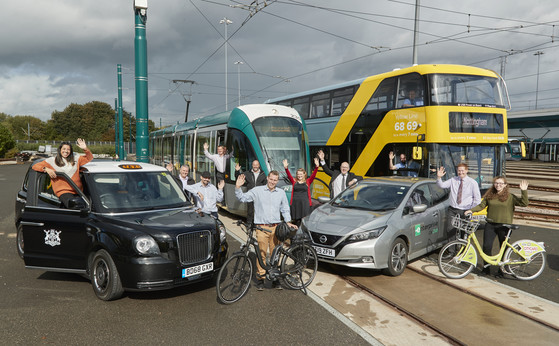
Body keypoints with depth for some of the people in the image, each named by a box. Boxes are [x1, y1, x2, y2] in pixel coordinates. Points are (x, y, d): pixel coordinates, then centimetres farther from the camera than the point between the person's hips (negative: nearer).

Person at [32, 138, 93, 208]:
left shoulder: (76, 158, 21)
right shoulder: (52, 160, 15)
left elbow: (89, 158, 27)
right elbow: (35, 166, 16)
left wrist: (85, 149, 9)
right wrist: (46, 169, -3)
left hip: (78, 192, 3)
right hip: (63, 191, -3)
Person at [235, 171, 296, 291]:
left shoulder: (281, 193, 13)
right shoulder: (257, 191, 3)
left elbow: (285, 209, 20)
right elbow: (242, 198, 3)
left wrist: (288, 222, 8)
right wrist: (238, 187, -13)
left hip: (276, 227, 3)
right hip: (262, 228, -2)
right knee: (261, 253, -3)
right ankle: (260, 278, 7)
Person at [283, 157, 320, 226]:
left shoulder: (308, 182, 9)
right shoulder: (294, 182, 10)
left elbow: (313, 175, -3)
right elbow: (289, 175, -4)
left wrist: (316, 167, -19)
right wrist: (286, 168, -22)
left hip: (305, 203, -1)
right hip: (295, 203, 1)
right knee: (296, 220, 3)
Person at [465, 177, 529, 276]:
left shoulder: (510, 197, -1)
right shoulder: (489, 195, 6)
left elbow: (524, 203, -8)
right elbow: (481, 205, 7)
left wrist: (524, 191, -18)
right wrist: (471, 210, -8)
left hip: (504, 225, -2)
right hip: (490, 224, 2)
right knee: (486, 246, -5)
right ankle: (486, 267, 11)